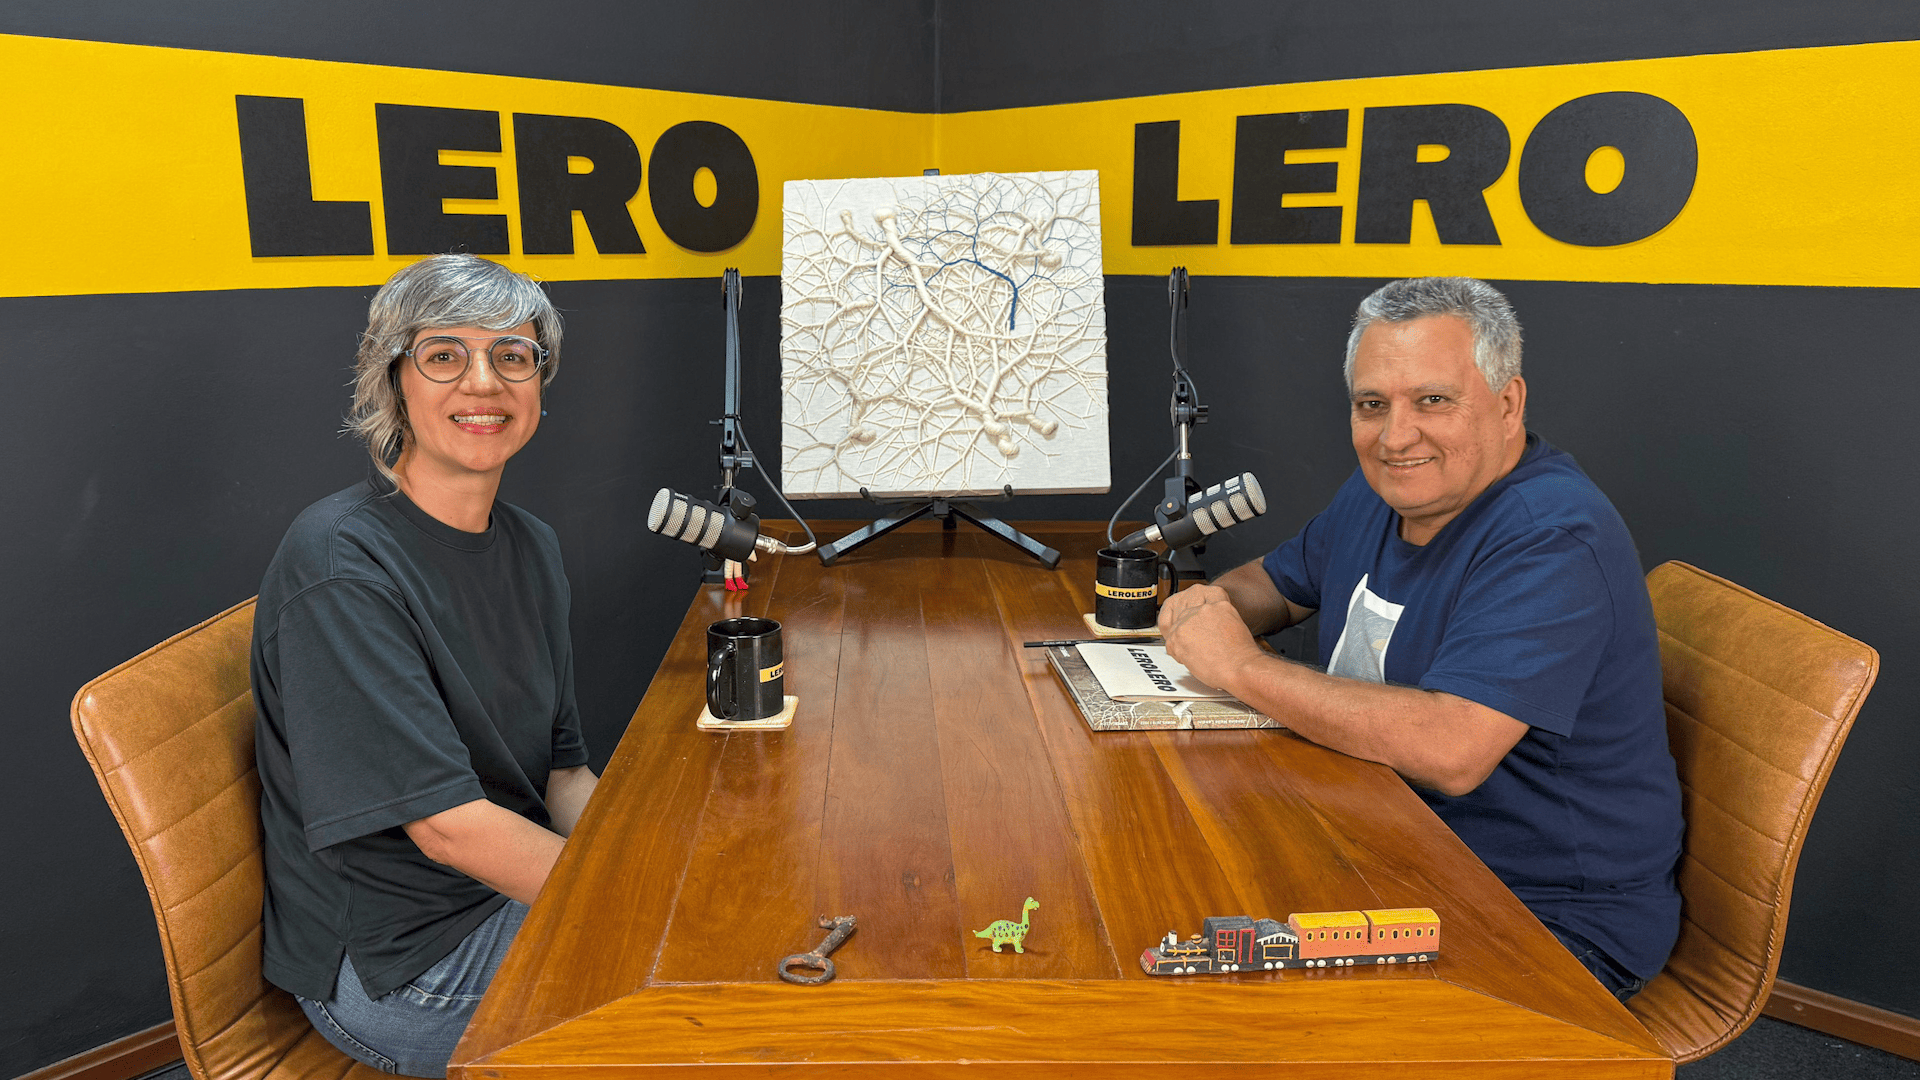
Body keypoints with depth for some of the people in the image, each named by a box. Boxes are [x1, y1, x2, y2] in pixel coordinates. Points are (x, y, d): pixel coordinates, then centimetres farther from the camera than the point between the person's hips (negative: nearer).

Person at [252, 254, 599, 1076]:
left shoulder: (530, 546, 4)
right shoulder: (339, 564, -21)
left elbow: (561, 772, 6)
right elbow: (447, 823, -24)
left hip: (523, 890, 8)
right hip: (394, 962, -7)